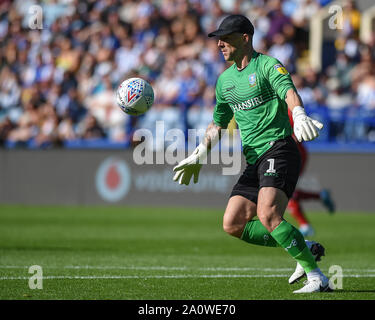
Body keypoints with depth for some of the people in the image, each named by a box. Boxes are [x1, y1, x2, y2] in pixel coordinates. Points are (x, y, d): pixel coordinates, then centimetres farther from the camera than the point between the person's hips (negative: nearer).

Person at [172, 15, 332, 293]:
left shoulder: (267, 66, -5)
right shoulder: (225, 80, 19)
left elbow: (289, 92, -25)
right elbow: (218, 124, 31)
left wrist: (299, 116, -46)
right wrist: (199, 155, 21)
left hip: (279, 149, -8)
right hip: (254, 160, 8)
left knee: (267, 215, -27)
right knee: (232, 224, -1)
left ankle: (317, 277, -19)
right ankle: (304, 249, 9)